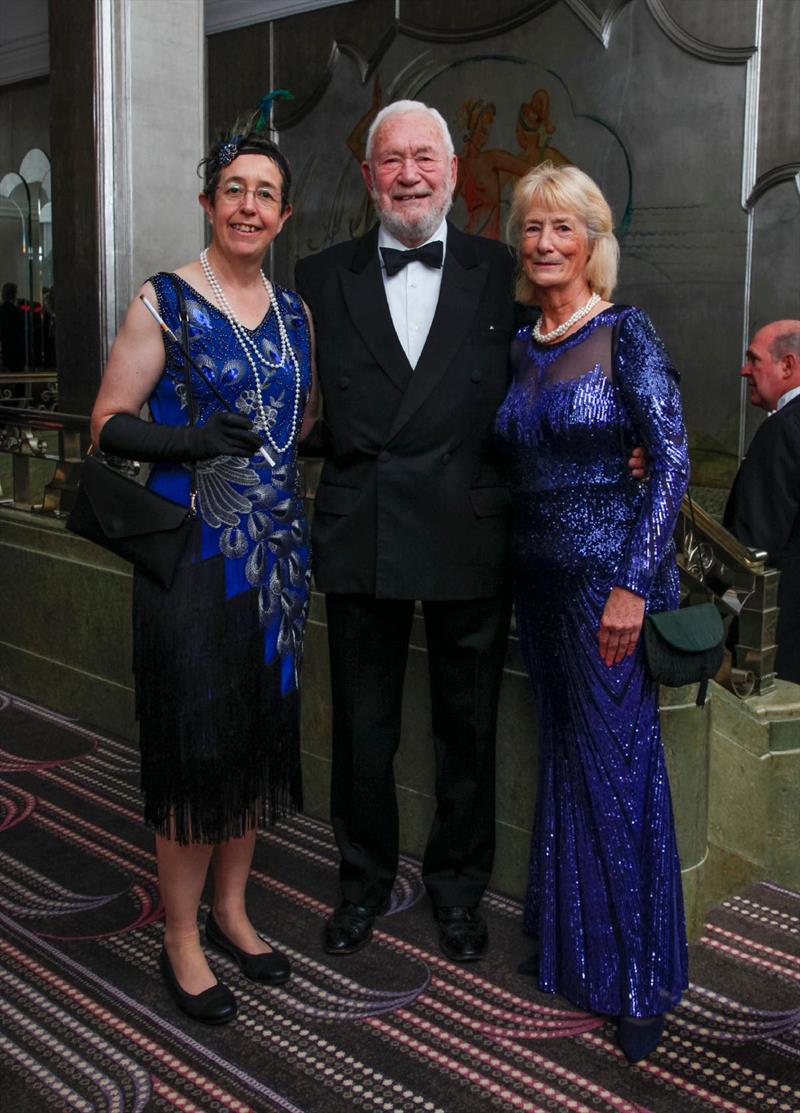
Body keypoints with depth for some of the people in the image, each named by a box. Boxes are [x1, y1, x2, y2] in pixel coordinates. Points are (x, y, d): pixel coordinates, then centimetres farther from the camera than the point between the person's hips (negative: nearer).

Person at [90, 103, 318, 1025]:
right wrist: (193, 440, -23)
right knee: (194, 739, 0)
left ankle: (230, 909, 31)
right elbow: (108, 426, -8)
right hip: (192, 551, -6)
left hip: (274, 549, 6)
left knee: (258, 731, 13)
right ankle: (180, 938, 18)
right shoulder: (165, 302, -6)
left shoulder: (294, 312, 10)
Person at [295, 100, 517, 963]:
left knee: (467, 727, 13)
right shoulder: (322, 277, 5)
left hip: (470, 539, 0)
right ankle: (365, 880, 35)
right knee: (362, 728, 14)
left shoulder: (501, 272, 3)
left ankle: (457, 882, 35)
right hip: (359, 537, 1)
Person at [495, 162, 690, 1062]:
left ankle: (639, 977, 18)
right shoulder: (522, 346, 10)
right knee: (562, 756, 15)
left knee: (617, 767, 1)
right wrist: (515, 560, 4)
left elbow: (671, 458, -14)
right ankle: (569, 943, 32)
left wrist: (633, 584, -18)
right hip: (538, 573, 6)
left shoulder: (626, 334, -9)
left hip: (608, 572, -6)